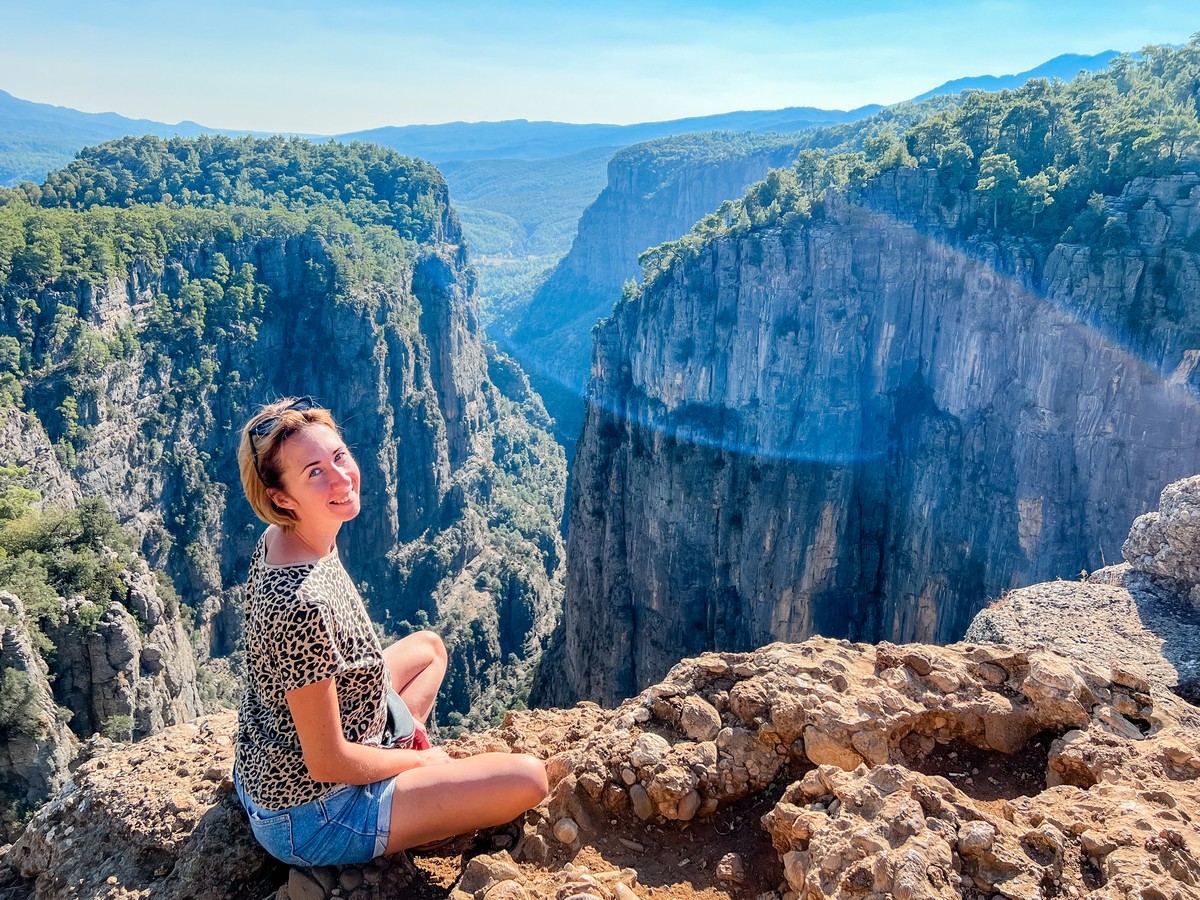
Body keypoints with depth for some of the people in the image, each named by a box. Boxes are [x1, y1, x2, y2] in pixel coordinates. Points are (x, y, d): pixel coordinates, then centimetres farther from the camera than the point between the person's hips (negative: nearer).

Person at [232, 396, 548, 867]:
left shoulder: (277, 540, -6)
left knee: (429, 646, 27)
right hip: (308, 816, -9)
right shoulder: (302, 602, -35)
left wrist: (393, 708, 5)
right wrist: (419, 759, -10)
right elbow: (327, 763, -27)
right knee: (528, 777, -13)